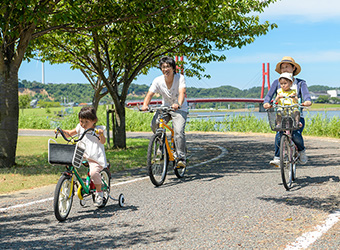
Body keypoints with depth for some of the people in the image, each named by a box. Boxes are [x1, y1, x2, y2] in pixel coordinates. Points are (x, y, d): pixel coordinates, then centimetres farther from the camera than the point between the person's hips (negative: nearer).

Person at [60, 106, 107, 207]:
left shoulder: (98, 129, -4)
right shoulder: (80, 128, 10)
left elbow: (103, 141, -18)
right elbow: (70, 133, 24)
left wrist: (101, 134, -38)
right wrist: (62, 131, 6)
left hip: (95, 158, -6)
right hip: (82, 155, 6)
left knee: (94, 172, -30)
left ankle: (99, 192, -8)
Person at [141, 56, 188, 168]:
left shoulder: (180, 78, -16)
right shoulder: (158, 81, -10)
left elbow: (182, 92, -31)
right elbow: (150, 94, -17)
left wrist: (178, 104, -51)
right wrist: (145, 105, -38)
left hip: (180, 109, -3)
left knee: (179, 131, -24)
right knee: (154, 124, -24)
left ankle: (181, 158, -15)